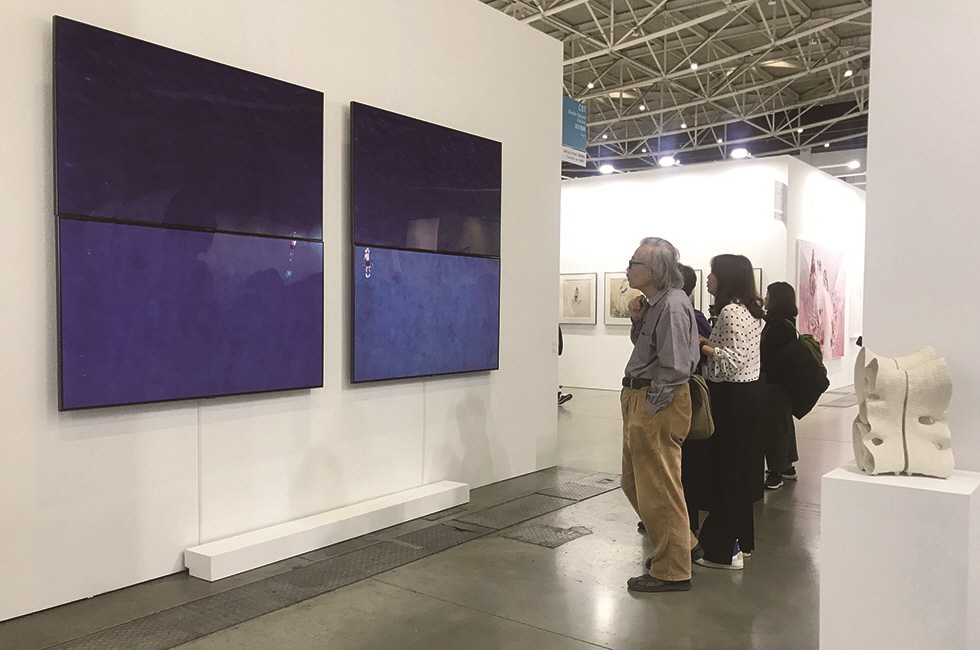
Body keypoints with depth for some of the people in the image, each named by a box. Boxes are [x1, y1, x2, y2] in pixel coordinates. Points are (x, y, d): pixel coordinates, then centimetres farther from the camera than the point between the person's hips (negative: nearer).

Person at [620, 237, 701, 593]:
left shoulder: (673, 304, -19)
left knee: (658, 490, 1)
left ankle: (672, 571, 16)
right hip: (638, 398, 11)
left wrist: (649, 410, -18)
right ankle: (683, 544, 35)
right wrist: (637, 321, 4)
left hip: (658, 404, -11)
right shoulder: (655, 302, 12)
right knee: (634, 482, 20)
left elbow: (675, 366, -22)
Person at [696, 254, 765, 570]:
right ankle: (740, 540, 28)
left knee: (725, 471, -3)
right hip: (749, 393, 10)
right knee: (740, 469, 16)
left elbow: (733, 359, -24)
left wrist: (702, 346, -13)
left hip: (731, 399, -10)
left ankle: (725, 551, 5)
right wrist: (707, 342, 9)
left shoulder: (730, 312, -17)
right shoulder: (749, 310, 14)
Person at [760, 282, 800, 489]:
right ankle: (787, 466, 31)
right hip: (784, 381, 10)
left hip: (774, 384, -10)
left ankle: (775, 473, 2)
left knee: (773, 426, -4)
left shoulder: (778, 325, -20)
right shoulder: (787, 322, 11)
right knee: (784, 423, 19)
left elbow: (766, 355, -21)